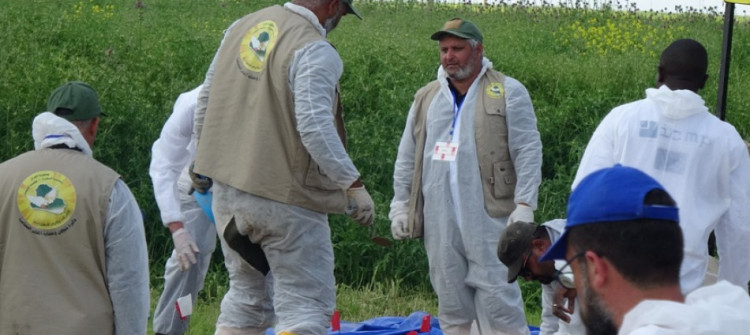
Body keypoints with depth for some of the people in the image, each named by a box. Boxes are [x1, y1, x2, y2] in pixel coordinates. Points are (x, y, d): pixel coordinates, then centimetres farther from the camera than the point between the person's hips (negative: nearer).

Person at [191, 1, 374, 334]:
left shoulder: (242, 27, 10)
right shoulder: (315, 52, -15)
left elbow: (206, 98, 18)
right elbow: (314, 127, -24)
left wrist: (204, 158, 29)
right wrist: (353, 184, -19)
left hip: (228, 187, 8)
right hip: (286, 195, -8)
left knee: (246, 296, 19)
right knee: (306, 303, -2)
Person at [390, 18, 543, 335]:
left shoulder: (507, 93, 1)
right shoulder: (426, 98, 16)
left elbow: (527, 152, -4)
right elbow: (407, 157, 20)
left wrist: (524, 205, -12)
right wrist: (400, 205, 14)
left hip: (489, 218, -5)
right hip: (439, 223, 5)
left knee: (497, 300, -8)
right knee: (450, 301, 8)